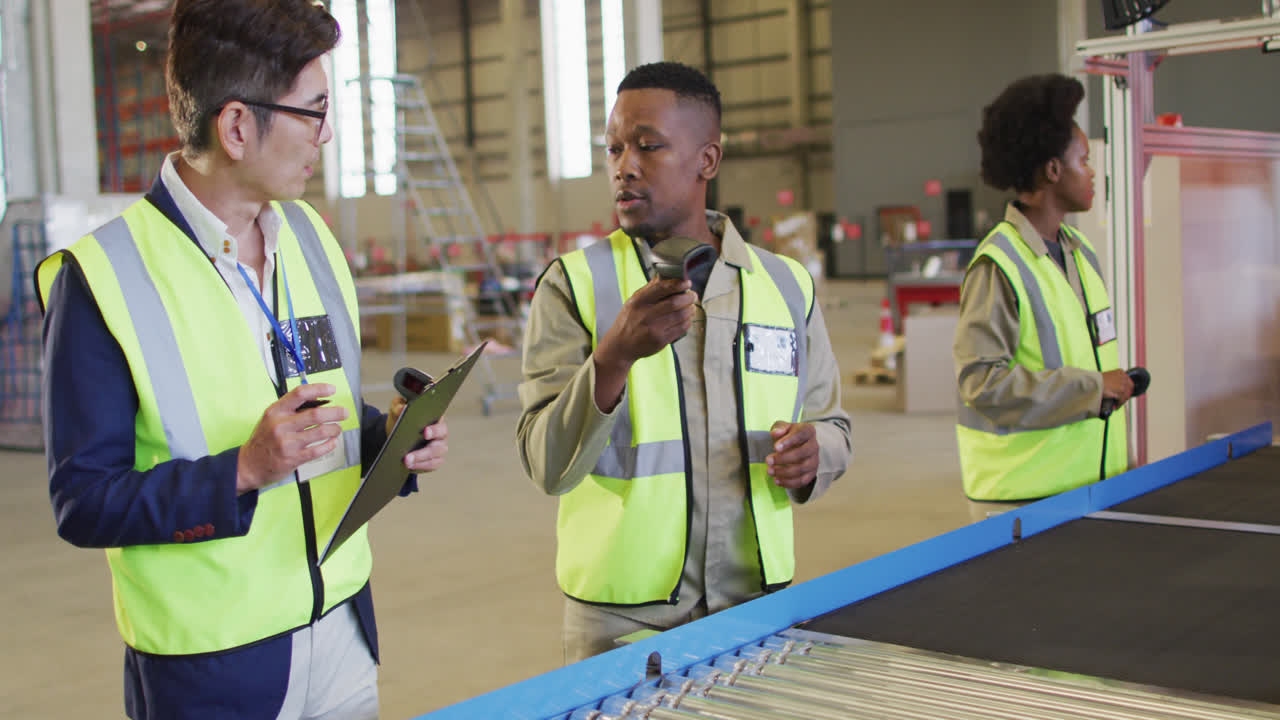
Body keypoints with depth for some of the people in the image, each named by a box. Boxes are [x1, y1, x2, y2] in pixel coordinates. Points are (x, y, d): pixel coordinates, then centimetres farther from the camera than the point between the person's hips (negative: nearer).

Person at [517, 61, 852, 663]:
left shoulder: (786, 286, 5)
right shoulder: (574, 284, -4)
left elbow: (832, 426, 14)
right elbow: (548, 466, -13)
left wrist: (812, 455, -10)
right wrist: (615, 356, -29)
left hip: (758, 606, 3)